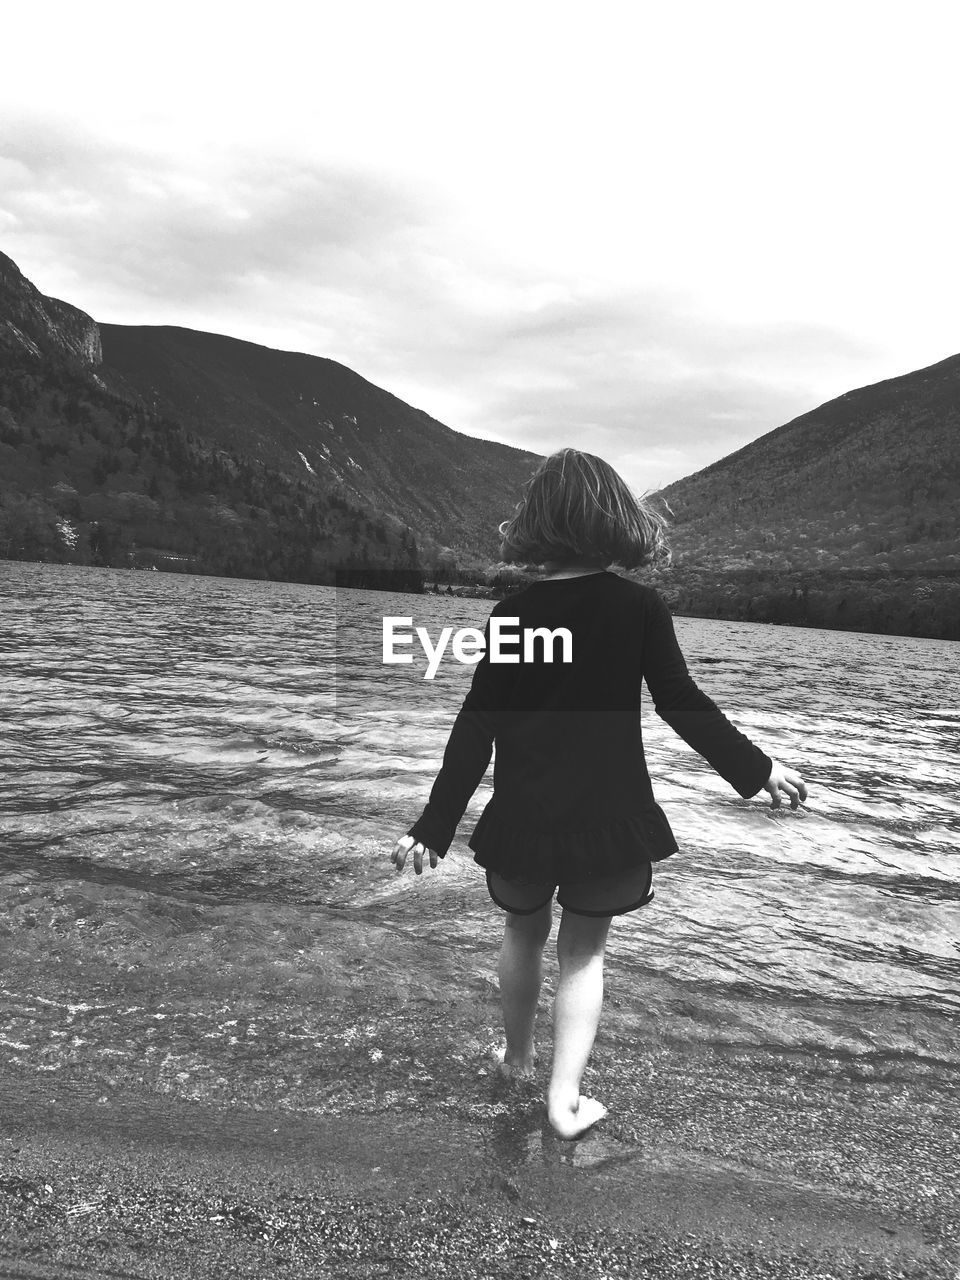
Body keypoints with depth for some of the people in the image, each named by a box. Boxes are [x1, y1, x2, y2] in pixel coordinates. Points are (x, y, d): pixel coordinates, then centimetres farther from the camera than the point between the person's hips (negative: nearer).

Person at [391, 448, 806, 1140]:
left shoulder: (513, 612, -7)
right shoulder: (639, 605, -8)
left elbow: (477, 729, -7)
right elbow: (683, 704, -5)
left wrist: (434, 825, -1)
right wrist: (758, 768, 8)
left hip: (524, 811, 1)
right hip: (609, 813, 0)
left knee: (524, 932, 23)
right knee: (584, 951, 17)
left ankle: (518, 1057, 44)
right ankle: (565, 1100, 18)